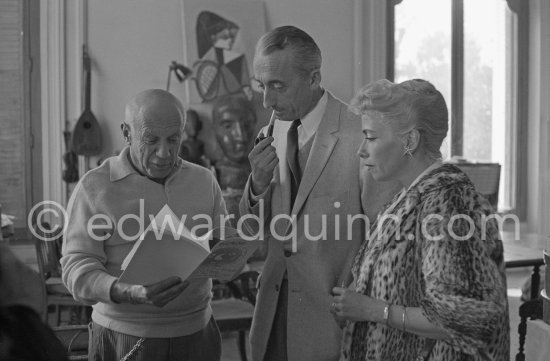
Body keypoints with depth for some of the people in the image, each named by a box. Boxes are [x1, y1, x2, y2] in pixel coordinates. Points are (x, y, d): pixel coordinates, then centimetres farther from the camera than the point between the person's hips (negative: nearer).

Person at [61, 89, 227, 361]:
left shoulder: (204, 181, 4)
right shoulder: (94, 187, -7)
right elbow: (77, 269, -12)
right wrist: (130, 293, -29)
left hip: (196, 334, 4)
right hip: (125, 339, -3)